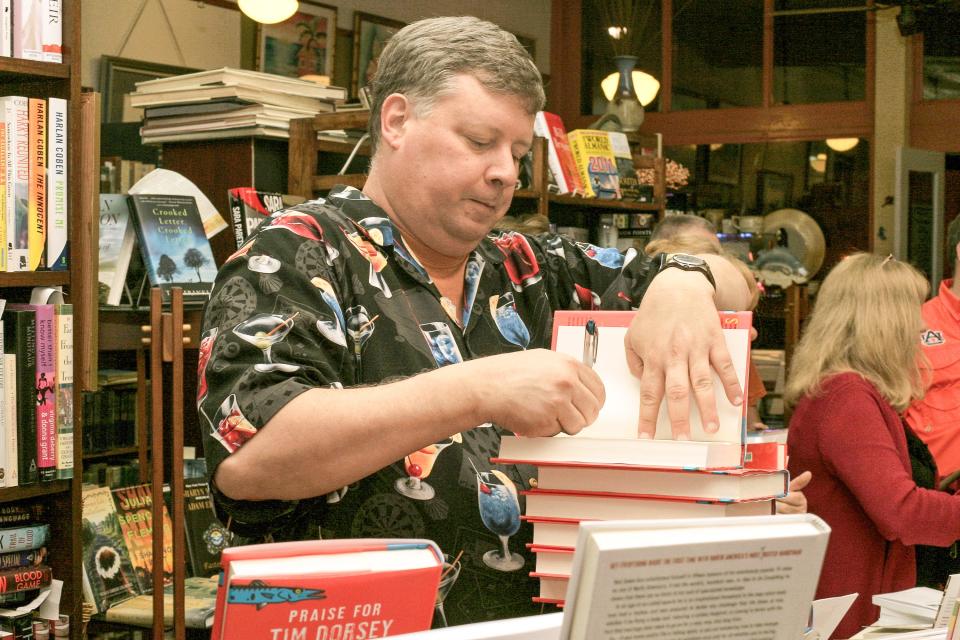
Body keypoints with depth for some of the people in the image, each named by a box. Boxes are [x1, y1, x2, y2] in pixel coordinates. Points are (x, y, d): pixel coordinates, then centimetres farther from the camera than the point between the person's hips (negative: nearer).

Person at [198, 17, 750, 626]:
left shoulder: (530, 270, 13)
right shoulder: (297, 255, -3)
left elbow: (729, 288, 18)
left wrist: (682, 283, -6)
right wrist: (479, 391, -22)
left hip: (550, 618, 6)